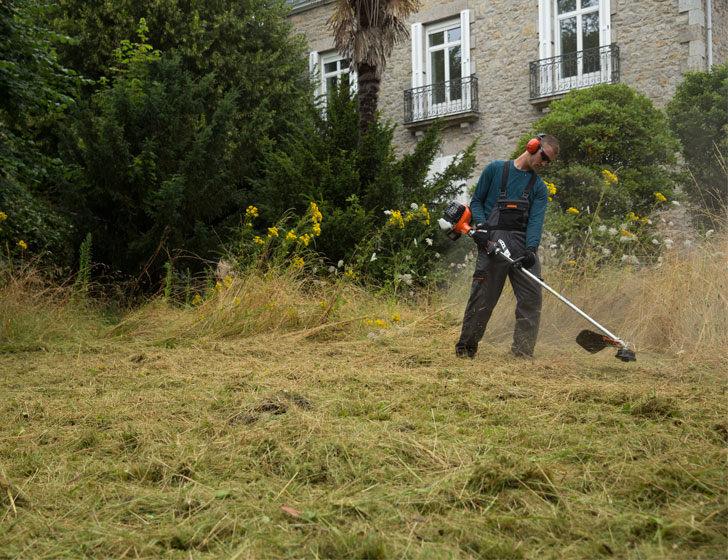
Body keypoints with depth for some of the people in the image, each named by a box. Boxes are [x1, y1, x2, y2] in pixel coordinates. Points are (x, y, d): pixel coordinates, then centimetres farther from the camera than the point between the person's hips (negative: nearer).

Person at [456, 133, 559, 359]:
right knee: (482, 297, -4)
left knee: (532, 296, -5)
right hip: (493, 240, -3)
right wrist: (481, 225, -8)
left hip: (524, 244, 3)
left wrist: (530, 249, -17)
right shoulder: (495, 170, 10)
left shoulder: (539, 188, 14)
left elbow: (536, 221, 0)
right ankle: (466, 346, 9)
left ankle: (523, 351, 1)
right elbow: (476, 201, 12)